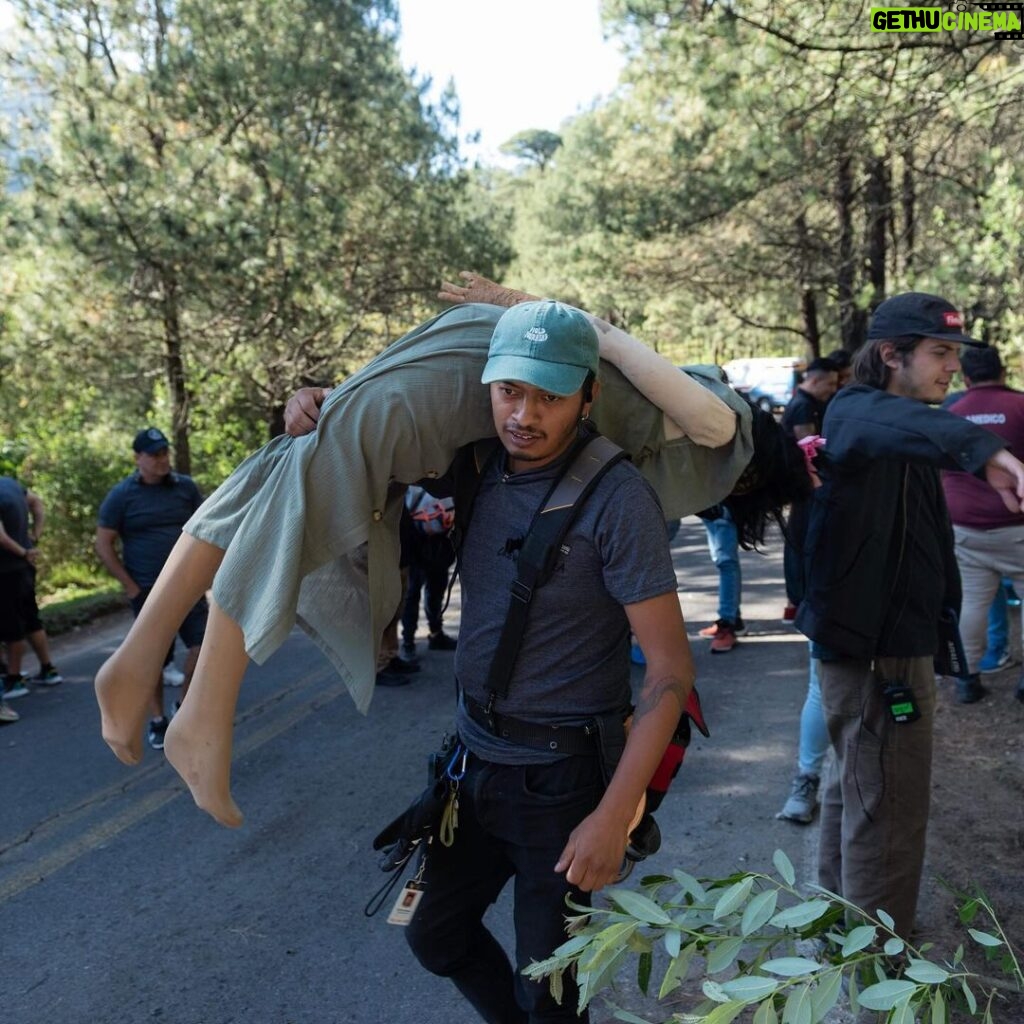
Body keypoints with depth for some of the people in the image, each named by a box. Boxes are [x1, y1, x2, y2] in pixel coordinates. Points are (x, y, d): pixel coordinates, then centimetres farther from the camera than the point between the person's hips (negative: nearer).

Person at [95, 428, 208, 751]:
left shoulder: (186, 487, 3)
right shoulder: (121, 495, -5)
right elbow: (104, 545, -4)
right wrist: (131, 587, -8)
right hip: (148, 591, -2)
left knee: (203, 643, -3)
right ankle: (157, 721, 18)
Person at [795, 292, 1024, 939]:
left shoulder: (899, 435, 16)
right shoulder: (857, 411, -17)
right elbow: (899, 423, -42)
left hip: (886, 642, 11)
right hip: (877, 651, -11)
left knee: (856, 785, 24)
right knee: (888, 815, -4)